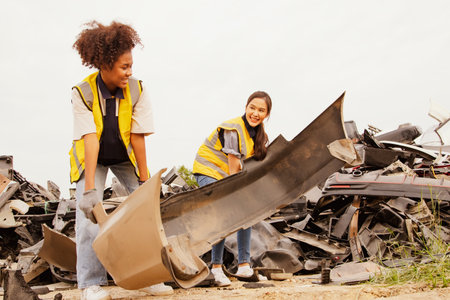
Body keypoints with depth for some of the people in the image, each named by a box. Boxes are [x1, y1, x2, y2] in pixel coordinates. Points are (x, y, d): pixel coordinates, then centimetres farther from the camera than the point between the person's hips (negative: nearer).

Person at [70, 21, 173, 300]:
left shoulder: (137, 90, -21)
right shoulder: (83, 93, -26)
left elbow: (138, 137, -20)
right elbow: (90, 140, -33)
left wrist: (144, 180, -18)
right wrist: (90, 188, -38)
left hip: (125, 156, 2)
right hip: (91, 158, -2)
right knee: (89, 213, -14)